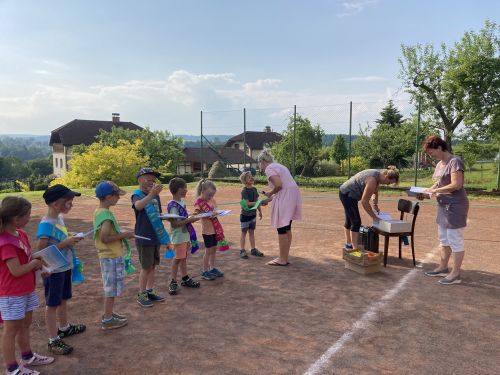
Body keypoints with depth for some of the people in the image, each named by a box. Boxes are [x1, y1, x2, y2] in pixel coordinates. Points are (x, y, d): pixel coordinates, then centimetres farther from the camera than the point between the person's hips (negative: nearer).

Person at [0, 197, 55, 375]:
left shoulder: (20, 234, 1)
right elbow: (17, 270, -25)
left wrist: (38, 263, -4)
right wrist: (35, 263, -10)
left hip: (26, 290, 9)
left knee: (25, 324, 22)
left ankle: (27, 357, 39)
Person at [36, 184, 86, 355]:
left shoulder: (59, 218, 4)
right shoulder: (46, 224, -23)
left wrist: (71, 239, 2)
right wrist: (65, 243, -25)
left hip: (65, 267, 8)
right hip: (54, 271, -8)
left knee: (63, 299, 23)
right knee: (52, 304, 5)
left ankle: (64, 328, 42)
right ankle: (53, 340, 18)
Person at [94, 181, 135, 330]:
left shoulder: (99, 211, 7)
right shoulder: (106, 214, -23)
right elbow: (105, 238, -27)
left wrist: (121, 234, 10)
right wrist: (124, 235, -18)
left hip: (107, 255, 10)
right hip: (112, 257, -10)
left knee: (109, 287, 21)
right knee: (112, 288, 2)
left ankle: (108, 313, 34)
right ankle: (108, 320, 13)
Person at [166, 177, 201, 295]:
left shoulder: (182, 201, 7)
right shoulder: (173, 205, -20)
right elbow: (175, 223, -24)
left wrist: (192, 217, 3)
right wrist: (189, 220, -25)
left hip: (186, 234, 8)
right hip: (178, 236, -8)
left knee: (184, 257, 17)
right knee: (178, 258, 0)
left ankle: (185, 279, 29)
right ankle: (173, 282, 12)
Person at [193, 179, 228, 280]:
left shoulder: (212, 200, 5)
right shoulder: (199, 202, -15)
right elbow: (197, 214, -20)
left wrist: (216, 212, -9)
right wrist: (209, 215, -32)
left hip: (215, 228, 7)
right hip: (207, 229, -7)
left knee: (214, 249, 15)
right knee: (208, 250, 1)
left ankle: (212, 268, 29)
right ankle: (205, 272, 14)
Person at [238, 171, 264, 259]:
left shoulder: (254, 189, 6)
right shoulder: (244, 191, -16)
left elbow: (257, 201, 14)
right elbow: (247, 203, -24)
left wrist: (260, 211, 16)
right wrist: (258, 203, -32)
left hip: (253, 214, 6)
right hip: (245, 214, -6)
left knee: (252, 232, 13)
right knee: (244, 232, 1)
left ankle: (253, 249, 20)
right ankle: (242, 251, 6)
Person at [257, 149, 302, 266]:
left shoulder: (269, 168, -8)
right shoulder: (278, 165, 21)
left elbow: (278, 185, -21)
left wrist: (270, 193, -3)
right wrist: (270, 197, 19)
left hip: (286, 197, -10)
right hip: (292, 195, 10)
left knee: (282, 229, -1)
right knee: (287, 228, 15)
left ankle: (282, 259, 7)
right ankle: (285, 258, 23)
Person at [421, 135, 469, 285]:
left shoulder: (455, 161, -16)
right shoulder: (440, 164, 11)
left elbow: (456, 185, -23)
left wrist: (436, 190, -18)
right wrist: (425, 192, -1)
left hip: (455, 206, -9)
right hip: (444, 206, 9)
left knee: (455, 240, -2)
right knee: (444, 239, 16)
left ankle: (455, 274, 6)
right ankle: (443, 267, 27)